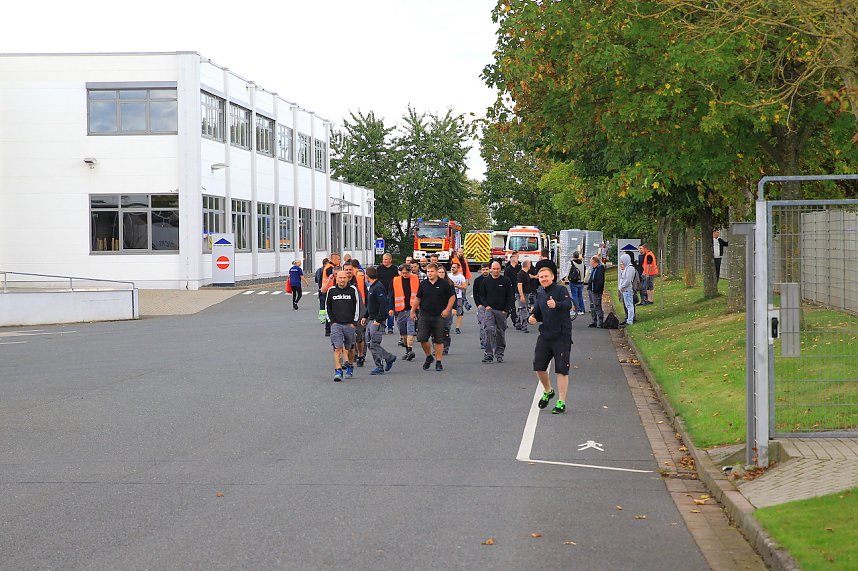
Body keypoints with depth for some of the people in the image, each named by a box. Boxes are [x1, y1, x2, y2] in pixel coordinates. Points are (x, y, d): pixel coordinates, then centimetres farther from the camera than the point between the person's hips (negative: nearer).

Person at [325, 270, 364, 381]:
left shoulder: (353, 290, 0)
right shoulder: (331, 291, 4)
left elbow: (358, 306, 4)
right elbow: (327, 307, 12)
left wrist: (354, 322, -1)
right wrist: (331, 321, 2)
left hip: (349, 325, 0)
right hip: (336, 324, 0)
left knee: (350, 349, 11)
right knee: (337, 348, -12)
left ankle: (350, 367, 33)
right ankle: (338, 372, -16)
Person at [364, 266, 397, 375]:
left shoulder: (378, 288, -16)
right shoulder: (372, 287, 16)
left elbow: (383, 305, -22)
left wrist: (378, 320, -23)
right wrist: (365, 316, 17)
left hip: (378, 320, -10)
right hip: (371, 320, 10)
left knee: (374, 344, -7)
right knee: (370, 343, 11)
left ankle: (379, 367, 1)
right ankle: (389, 357, 23)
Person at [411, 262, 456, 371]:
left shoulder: (444, 284, -2)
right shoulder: (423, 284, 5)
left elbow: (452, 297, 4)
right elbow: (418, 299, 15)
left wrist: (447, 309, -5)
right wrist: (413, 311, 13)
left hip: (438, 316, -2)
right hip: (424, 316, 2)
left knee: (438, 340, 3)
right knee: (422, 338, -4)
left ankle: (438, 362, 12)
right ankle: (428, 356, 20)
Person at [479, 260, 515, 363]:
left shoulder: (506, 281, 1)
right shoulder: (485, 281, 5)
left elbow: (510, 296, 4)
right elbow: (481, 295, 14)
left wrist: (506, 310, -4)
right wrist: (486, 305, -2)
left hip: (501, 311, 0)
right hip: (490, 310, 0)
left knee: (501, 332, 7)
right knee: (490, 330, -15)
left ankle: (499, 354, 18)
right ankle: (489, 354, -15)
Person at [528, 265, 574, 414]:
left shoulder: (561, 290, -9)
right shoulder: (540, 295, 13)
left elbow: (568, 304, -27)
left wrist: (556, 305, -49)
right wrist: (532, 318, -1)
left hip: (561, 336, -7)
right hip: (545, 335, 7)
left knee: (561, 369, -4)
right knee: (538, 366, 8)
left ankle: (561, 402, 2)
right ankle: (548, 391, 35)